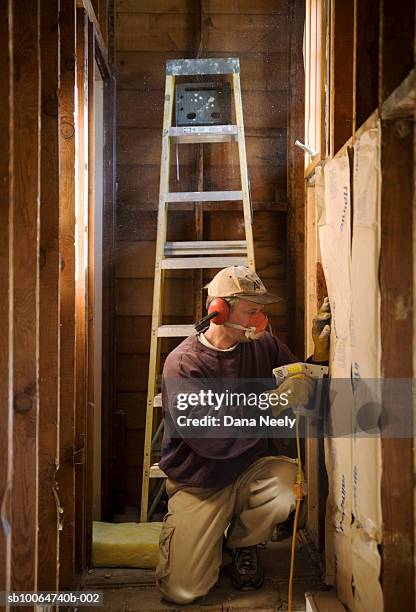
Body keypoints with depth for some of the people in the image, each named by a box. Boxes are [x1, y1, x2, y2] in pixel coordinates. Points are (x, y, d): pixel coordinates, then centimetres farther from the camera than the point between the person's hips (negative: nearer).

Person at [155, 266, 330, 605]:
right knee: (182, 590, -14)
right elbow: (209, 440, -26)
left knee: (289, 482, -32)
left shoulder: (264, 346, 0)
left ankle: (243, 542, 2)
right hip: (199, 484, -3)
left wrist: (320, 352, -11)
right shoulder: (183, 363, -16)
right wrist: (272, 406, -28)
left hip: (251, 469, 4)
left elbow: (305, 393, 6)